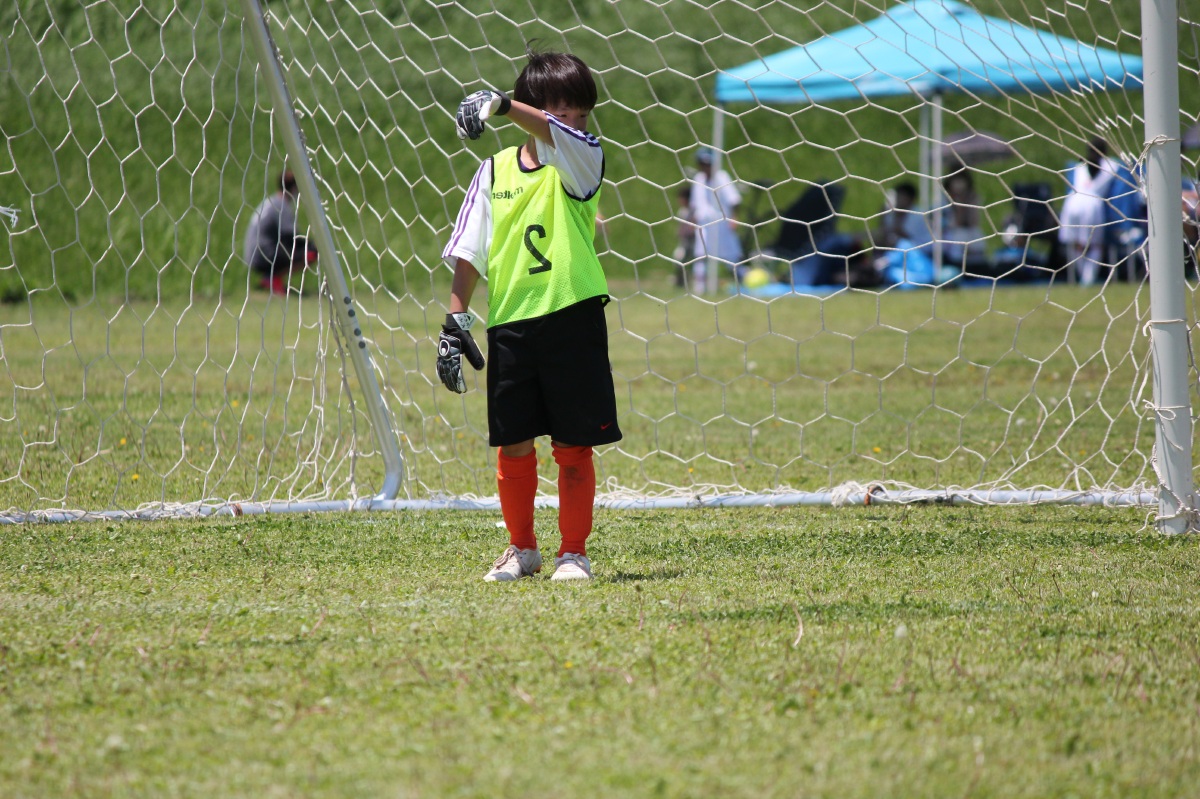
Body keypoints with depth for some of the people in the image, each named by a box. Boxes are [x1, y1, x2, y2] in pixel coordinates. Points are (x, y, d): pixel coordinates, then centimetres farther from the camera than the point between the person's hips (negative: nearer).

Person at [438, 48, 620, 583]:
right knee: (513, 445, 7)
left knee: (573, 447, 1)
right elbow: (468, 253, 9)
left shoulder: (581, 161, -1)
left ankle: (573, 553, 12)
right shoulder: (495, 171, 7)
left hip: (572, 319, -2)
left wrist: (502, 105, -40)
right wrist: (455, 320, 2)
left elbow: (558, 135, -25)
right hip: (509, 324, 2)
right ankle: (522, 548, 24)